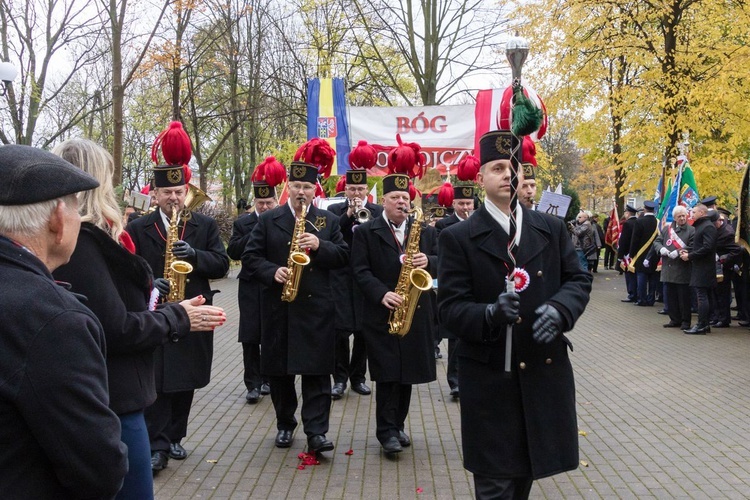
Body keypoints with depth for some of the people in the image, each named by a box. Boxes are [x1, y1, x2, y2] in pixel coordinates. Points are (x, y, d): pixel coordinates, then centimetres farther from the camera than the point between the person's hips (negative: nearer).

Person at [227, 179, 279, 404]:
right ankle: (253, 384, 6)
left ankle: (269, 378, 24)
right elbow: (233, 251, -5)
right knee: (250, 337, 0)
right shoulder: (242, 223, 5)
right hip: (251, 288, 1)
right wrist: (255, 233, -14)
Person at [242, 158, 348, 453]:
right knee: (278, 370, 9)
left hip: (316, 307, -1)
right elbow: (250, 257, 2)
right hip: (278, 306, 1)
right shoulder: (268, 220, 5)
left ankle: (316, 432, -1)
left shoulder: (329, 221, 7)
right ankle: (285, 424, 26)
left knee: (317, 372, -4)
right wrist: (272, 272, -15)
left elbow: (343, 257, 2)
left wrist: (320, 246, -15)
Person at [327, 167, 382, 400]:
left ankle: (358, 377, 19)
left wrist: (364, 216, -16)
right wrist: (348, 215, -17)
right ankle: (340, 378, 7)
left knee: (364, 331, 7)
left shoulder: (378, 211, 7)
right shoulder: (334, 210, 6)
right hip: (341, 278, -1)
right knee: (340, 330, -4)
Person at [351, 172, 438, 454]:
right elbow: (360, 271, -6)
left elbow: (440, 263, 8)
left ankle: (397, 424, 24)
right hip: (382, 314, -3)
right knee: (387, 374, -3)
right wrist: (382, 294, -20)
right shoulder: (366, 232, 0)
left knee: (407, 373, 10)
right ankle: (386, 431, 5)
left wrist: (428, 261, -15)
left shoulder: (425, 231, 10)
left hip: (416, 313, 3)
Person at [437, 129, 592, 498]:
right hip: (489, 378, -3)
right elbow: (450, 308, -9)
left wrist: (558, 309, -16)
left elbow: (578, 280, 6)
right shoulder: (458, 238, -6)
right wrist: (489, 314, -30)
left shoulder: (552, 229, 6)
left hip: (546, 370, 4)